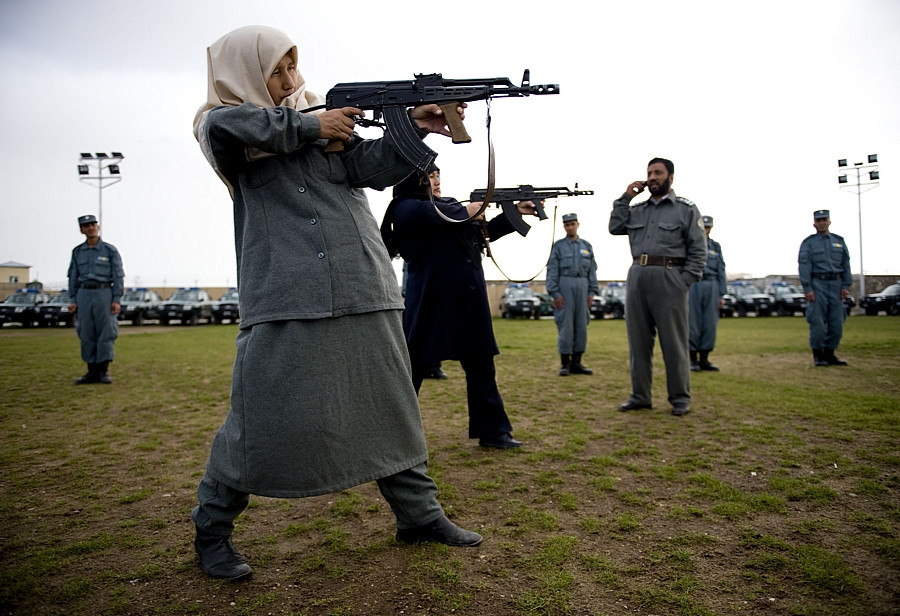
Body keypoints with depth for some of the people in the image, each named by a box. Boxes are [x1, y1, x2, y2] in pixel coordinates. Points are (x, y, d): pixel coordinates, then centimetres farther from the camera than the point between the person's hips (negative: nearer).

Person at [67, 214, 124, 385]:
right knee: (87, 334, 4)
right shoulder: (77, 252, 10)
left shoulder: (110, 250, 0)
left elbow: (118, 276, -3)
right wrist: (73, 300, 4)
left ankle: (104, 371, 4)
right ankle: (92, 372, 11)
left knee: (106, 333, -3)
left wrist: (117, 300, -11)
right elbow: (73, 277, 12)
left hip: (104, 294, -3)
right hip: (84, 295, 4)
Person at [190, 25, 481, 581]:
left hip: (362, 288, 5)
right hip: (285, 296, -4)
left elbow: (371, 166, 5)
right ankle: (212, 530, 19)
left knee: (389, 403, 9)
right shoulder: (223, 127, 9)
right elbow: (225, 123, -16)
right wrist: (309, 128, -11)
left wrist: (414, 130, -11)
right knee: (264, 416, -3)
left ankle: (419, 513, 23)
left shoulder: (325, 116, 19)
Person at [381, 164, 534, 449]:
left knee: (481, 363, 9)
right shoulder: (405, 207, -3)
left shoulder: (448, 203, 20)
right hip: (431, 298, -8)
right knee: (413, 365, 1)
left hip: (468, 298, 8)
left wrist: (515, 213, 11)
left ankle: (492, 431, 19)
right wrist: (467, 211, -10)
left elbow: (484, 232, 21)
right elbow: (433, 213, -25)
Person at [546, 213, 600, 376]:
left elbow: (592, 270, 12)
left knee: (581, 324, 3)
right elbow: (552, 270, -2)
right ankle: (565, 363, 0)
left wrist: (592, 292, 2)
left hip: (582, 286, 4)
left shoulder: (587, 246, 14)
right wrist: (554, 293, -10)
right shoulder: (558, 245, 4)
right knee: (565, 324, -5)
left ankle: (576, 363, 9)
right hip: (564, 285, -3)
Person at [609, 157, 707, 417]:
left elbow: (698, 250, 0)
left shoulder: (686, 209, 4)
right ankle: (640, 395, 16)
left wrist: (686, 280, -10)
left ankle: (680, 397, 12)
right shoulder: (637, 209, 17)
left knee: (674, 342, 1)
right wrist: (625, 198, 6)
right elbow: (615, 227, 6)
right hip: (637, 278, 5)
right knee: (638, 340, 8)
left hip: (669, 279, -4)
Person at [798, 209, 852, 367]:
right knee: (817, 322, -5)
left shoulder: (839, 241, 14)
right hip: (817, 285, -4)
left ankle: (829, 354, 14)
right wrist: (808, 289, -12)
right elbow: (804, 267, -4)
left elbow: (846, 265, 12)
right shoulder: (808, 243, 3)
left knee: (837, 322, 3)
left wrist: (846, 286, 3)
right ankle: (818, 355, 5)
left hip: (836, 285, 4)